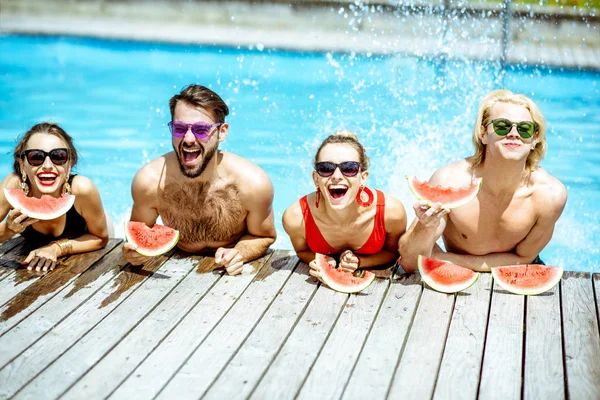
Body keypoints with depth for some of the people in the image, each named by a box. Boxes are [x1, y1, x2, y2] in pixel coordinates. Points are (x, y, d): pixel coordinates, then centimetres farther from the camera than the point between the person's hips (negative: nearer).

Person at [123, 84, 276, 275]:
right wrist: (133, 248, -20)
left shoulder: (253, 183, -21)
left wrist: (239, 253, -23)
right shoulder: (148, 181, -19)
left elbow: (264, 236, -2)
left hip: (232, 272, 0)